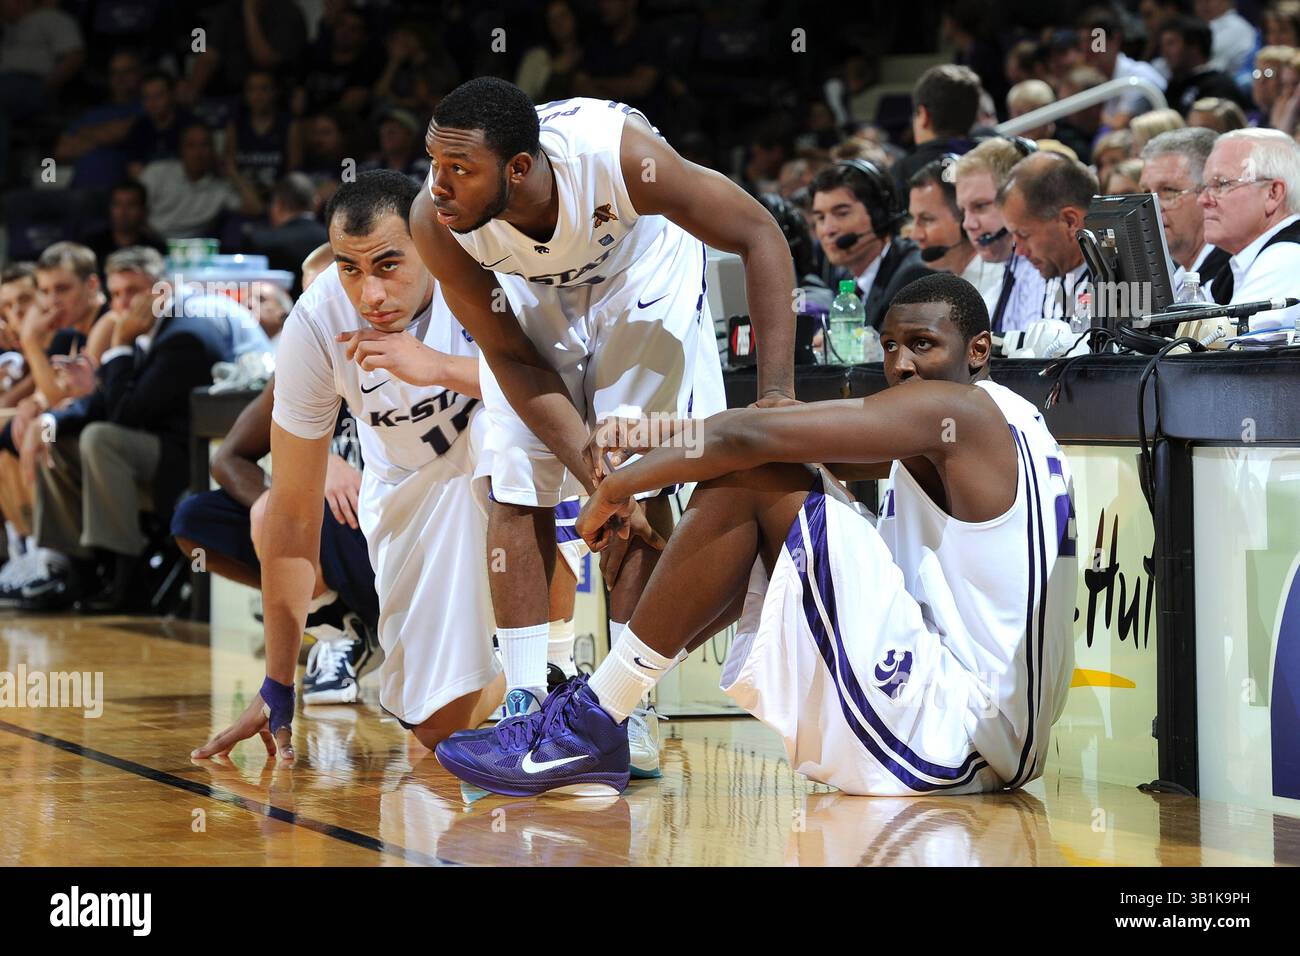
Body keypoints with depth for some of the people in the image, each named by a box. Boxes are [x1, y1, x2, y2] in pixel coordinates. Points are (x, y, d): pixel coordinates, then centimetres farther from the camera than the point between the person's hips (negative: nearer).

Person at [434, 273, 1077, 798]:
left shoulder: (955, 408, -9)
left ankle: (591, 727, -11)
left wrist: (619, 486, 0)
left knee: (750, 475, -12)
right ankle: (597, 702, 14)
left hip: (956, 728, -10)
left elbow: (750, 435, -13)